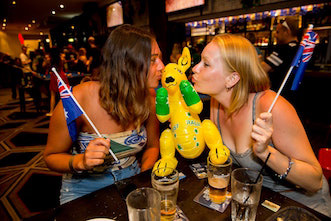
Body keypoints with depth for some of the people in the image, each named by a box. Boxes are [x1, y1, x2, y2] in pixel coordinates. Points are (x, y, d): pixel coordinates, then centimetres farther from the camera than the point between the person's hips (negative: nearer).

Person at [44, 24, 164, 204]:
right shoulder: (80, 99, -23)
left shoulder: (148, 98, -11)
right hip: (83, 189, -1)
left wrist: (144, 174, -14)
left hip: (130, 181, 2)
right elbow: (51, 157, -9)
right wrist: (81, 162, -29)